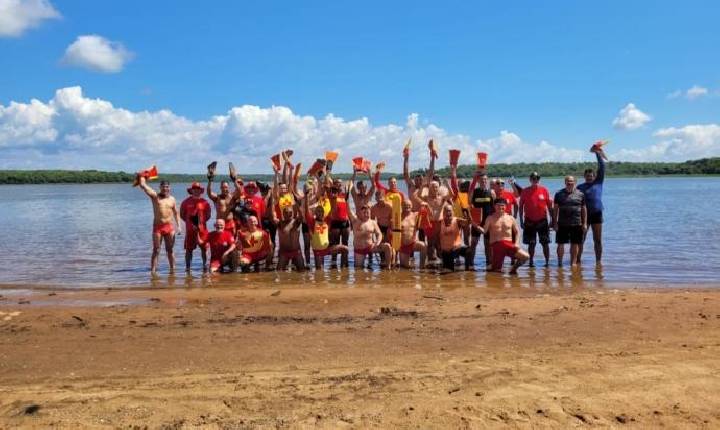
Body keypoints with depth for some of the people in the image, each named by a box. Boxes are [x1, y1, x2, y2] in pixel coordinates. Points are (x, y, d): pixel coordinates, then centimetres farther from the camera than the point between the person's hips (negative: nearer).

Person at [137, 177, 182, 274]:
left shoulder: (172, 199, 9)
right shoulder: (155, 196, 1)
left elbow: (176, 213, 13)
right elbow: (143, 185, -7)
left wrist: (179, 226, 5)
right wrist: (142, 176, 6)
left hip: (169, 227, 2)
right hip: (157, 227, -2)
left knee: (170, 250, 9)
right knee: (156, 250, -1)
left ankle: (172, 269, 16)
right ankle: (153, 270, 0)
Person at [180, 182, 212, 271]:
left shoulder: (204, 202, 4)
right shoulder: (186, 202, 3)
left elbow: (208, 215, 9)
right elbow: (182, 215, 6)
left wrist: (202, 221, -6)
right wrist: (191, 223, -4)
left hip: (202, 229, 0)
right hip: (190, 229, 0)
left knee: (204, 248, 2)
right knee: (189, 249, 2)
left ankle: (205, 265, 15)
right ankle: (188, 266, 9)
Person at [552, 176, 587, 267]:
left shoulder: (580, 194, 6)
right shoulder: (559, 194, 3)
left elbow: (584, 209, 9)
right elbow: (555, 209, 4)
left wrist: (585, 223, 5)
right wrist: (555, 223, -1)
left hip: (577, 224, 1)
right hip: (562, 224, -1)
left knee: (575, 244, 6)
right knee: (560, 244, 1)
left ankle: (573, 262, 16)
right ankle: (559, 262, 13)